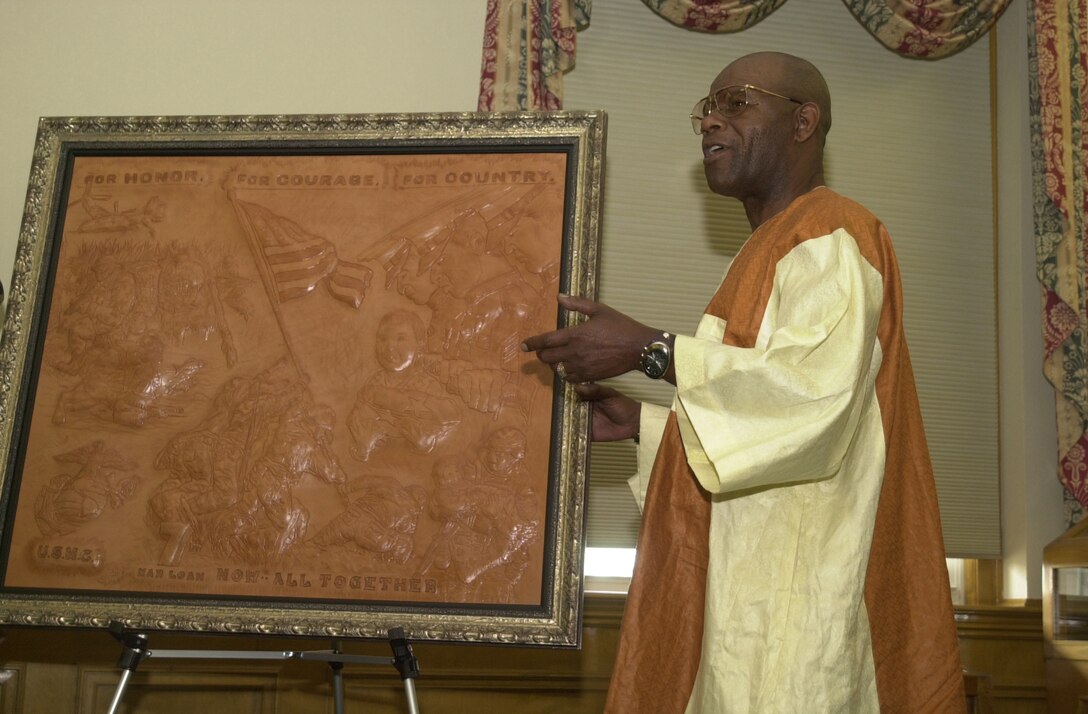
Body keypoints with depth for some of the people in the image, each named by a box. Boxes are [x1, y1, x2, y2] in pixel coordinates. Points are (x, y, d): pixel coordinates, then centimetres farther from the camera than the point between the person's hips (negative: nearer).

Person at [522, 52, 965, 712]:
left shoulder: (830, 238, -7)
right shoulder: (772, 250, 23)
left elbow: (817, 386, -25)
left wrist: (649, 349, -23)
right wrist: (642, 423, 14)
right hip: (747, 579, 9)